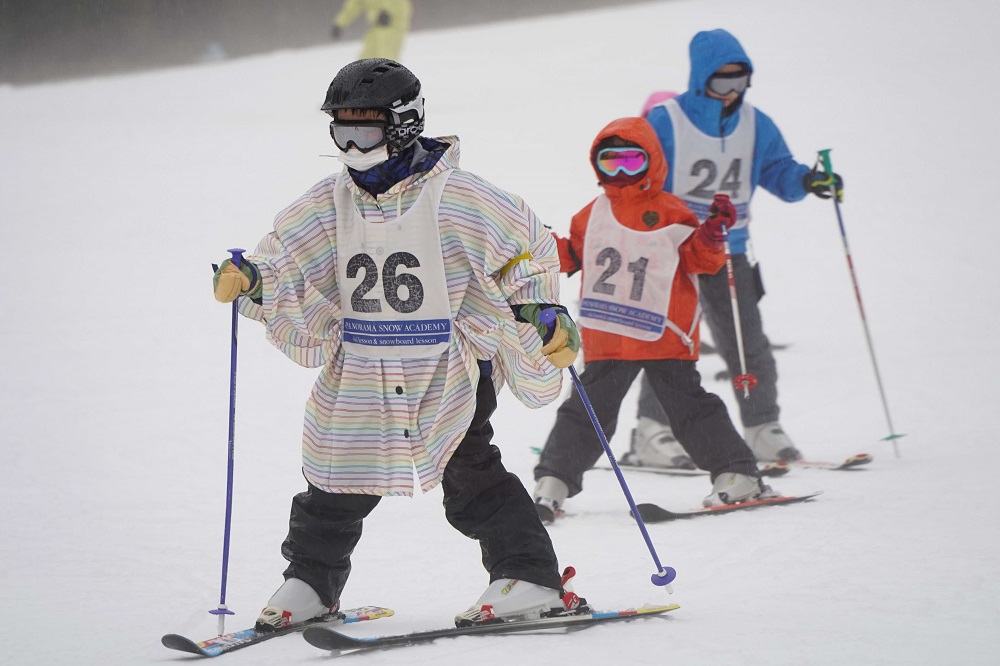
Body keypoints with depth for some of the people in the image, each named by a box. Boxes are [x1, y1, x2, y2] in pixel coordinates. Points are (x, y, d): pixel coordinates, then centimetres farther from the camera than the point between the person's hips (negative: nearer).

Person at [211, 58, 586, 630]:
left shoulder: (454, 197, -14)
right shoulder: (330, 203, 0)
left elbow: (528, 244, -3)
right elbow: (285, 256, 8)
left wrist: (542, 310, -8)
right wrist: (251, 280, -12)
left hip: (449, 368, -4)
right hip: (360, 373, 5)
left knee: (471, 475, -8)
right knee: (337, 484, 10)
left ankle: (530, 579, -2)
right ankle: (309, 583, 25)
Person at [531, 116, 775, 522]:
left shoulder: (670, 213, 1)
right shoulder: (593, 215, 12)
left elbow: (700, 259, -2)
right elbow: (571, 257, 20)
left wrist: (712, 234, -20)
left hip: (664, 336, -3)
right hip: (606, 337, 3)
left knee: (689, 405, 1)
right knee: (586, 410, 4)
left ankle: (737, 475, 7)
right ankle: (553, 482, 7)